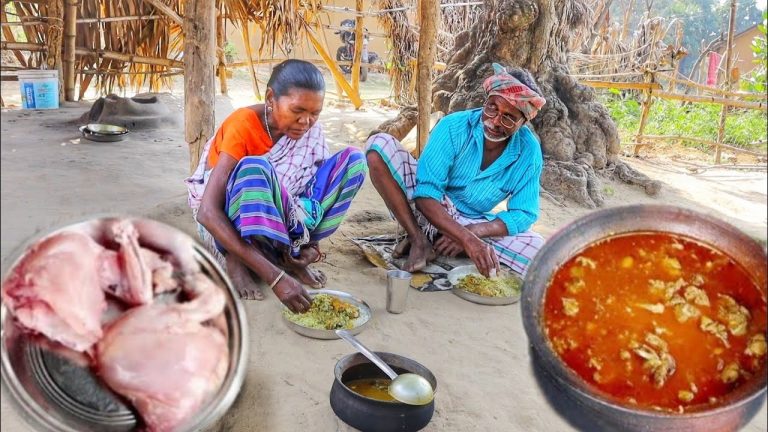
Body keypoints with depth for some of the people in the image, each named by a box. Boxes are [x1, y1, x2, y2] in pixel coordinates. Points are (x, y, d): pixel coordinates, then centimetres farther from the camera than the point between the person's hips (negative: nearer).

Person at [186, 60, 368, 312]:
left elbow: (320, 182, 2)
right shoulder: (243, 125, -25)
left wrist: (311, 243, -19)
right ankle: (236, 261, -15)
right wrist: (274, 276, -42)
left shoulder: (311, 130, -10)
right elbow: (207, 212, -34)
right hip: (228, 226, -5)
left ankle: (292, 254, -10)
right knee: (254, 168, -39)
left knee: (353, 160, -13)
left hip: (277, 225, 5)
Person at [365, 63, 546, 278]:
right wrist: (467, 238, -41)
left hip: (472, 223, 2)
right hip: (429, 209, -2)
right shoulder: (454, 127, -19)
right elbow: (426, 194, -26)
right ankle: (419, 240, -22)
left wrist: (473, 232, -27)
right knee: (380, 144, -26)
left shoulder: (529, 151, -13)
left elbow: (523, 214, -9)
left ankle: (432, 236, -18)